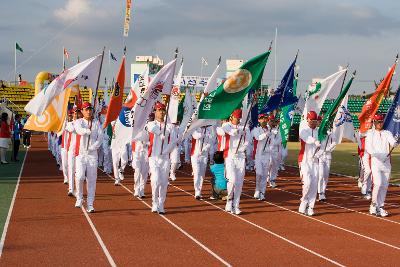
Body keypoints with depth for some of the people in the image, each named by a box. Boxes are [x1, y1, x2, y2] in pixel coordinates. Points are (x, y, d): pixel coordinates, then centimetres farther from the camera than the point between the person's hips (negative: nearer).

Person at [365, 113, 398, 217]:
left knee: (385, 185, 4)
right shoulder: (370, 133, 4)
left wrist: (396, 143, -32)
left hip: (386, 162, 3)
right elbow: (368, 148, -9)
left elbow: (393, 142, -8)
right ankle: (374, 205, -1)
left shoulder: (387, 133, 11)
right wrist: (375, 153, -28)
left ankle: (380, 207, 13)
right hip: (375, 162, -3)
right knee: (378, 183, -16)